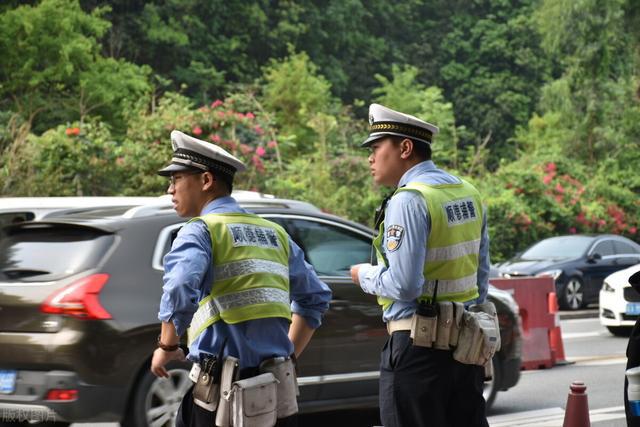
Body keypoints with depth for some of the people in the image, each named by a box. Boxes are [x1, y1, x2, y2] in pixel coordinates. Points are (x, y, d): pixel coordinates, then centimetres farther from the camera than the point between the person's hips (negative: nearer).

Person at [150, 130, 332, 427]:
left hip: (222, 384, -6)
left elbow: (180, 291, -22)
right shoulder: (274, 233, 18)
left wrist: (166, 347, -7)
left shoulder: (200, 230, -4)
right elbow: (316, 297, 24)